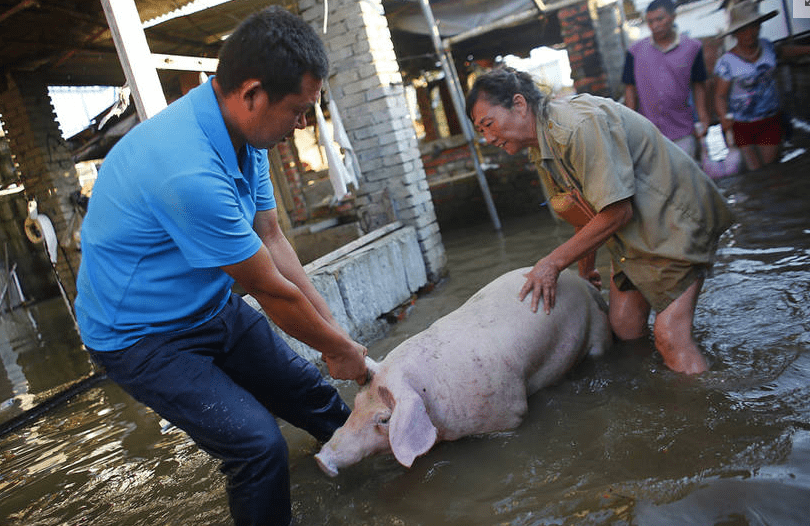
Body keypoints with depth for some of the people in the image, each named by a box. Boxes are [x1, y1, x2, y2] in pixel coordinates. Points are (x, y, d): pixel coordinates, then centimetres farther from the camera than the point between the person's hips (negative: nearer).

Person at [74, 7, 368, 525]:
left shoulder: (246, 132, -6)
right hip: (142, 336, -8)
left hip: (214, 309, 8)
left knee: (317, 396, 9)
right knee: (258, 444, -22)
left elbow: (272, 239, 0)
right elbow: (272, 290, -26)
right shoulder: (189, 171, -36)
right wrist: (340, 348, -10)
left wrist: (335, 329, -1)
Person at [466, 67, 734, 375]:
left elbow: (617, 211, -29)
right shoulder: (539, 149, 2)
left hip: (676, 218, -9)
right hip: (631, 236, 9)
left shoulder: (580, 125, -29)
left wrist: (553, 263, -21)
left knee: (670, 336, -15)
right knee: (624, 329, 4)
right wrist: (585, 268, 24)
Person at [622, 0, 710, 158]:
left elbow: (698, 85, 8)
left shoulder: (692, 47, 4)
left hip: (682, 131, 0)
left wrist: (703, 119, 2)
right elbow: (630, 88, 5)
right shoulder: (636, 51, 4)